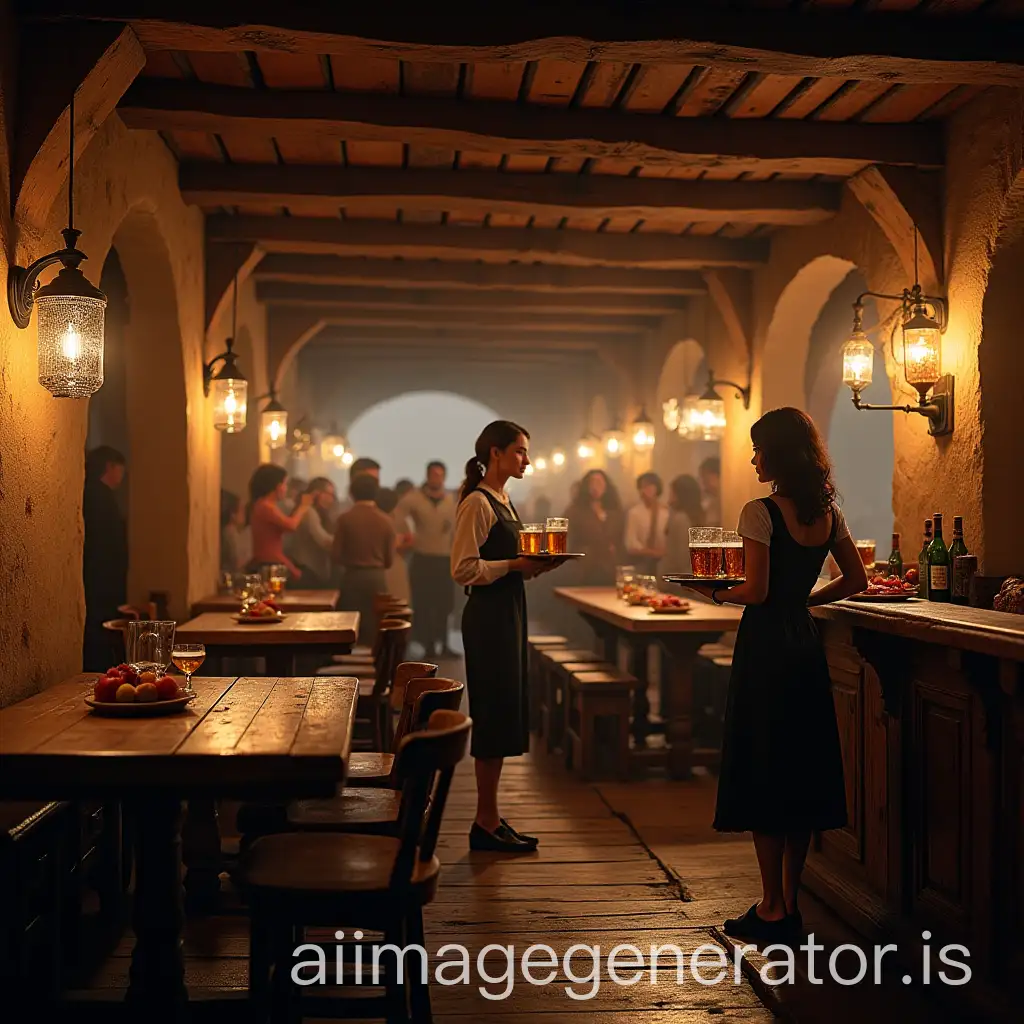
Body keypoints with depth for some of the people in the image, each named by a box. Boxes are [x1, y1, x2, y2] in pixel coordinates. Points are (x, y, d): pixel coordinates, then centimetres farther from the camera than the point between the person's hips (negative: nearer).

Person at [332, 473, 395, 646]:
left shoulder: (345, 518, -8)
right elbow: (389, 559, 1)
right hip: (377, 577, 2)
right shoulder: (386, 521, -2)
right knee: (375, 630, 9)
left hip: (353, 577, -2)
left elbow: (336, 555, -6)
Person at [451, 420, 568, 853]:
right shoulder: (477, 502, -13)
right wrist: (515, 565, -20)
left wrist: (532, 565, 6)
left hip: (508, 611, 10)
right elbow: (463, 569, -19)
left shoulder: (502, 500, 16)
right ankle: (486, 822, 5)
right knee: (493, 715, -4)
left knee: (504, 716, 12)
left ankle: (491, 819, 20)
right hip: (488, 616, -10)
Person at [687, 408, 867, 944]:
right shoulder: (829, 513, 7)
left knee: (761, 776, 2)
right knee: (801, 774, 13)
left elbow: (756, 591, -18)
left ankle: (772, 909, 8)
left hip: (765, 645, -7)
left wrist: (719, 594, 0)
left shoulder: (760, 513, -14)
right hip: (806, 644, 7)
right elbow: (856, 580, 13)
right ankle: (789, 905, 21)